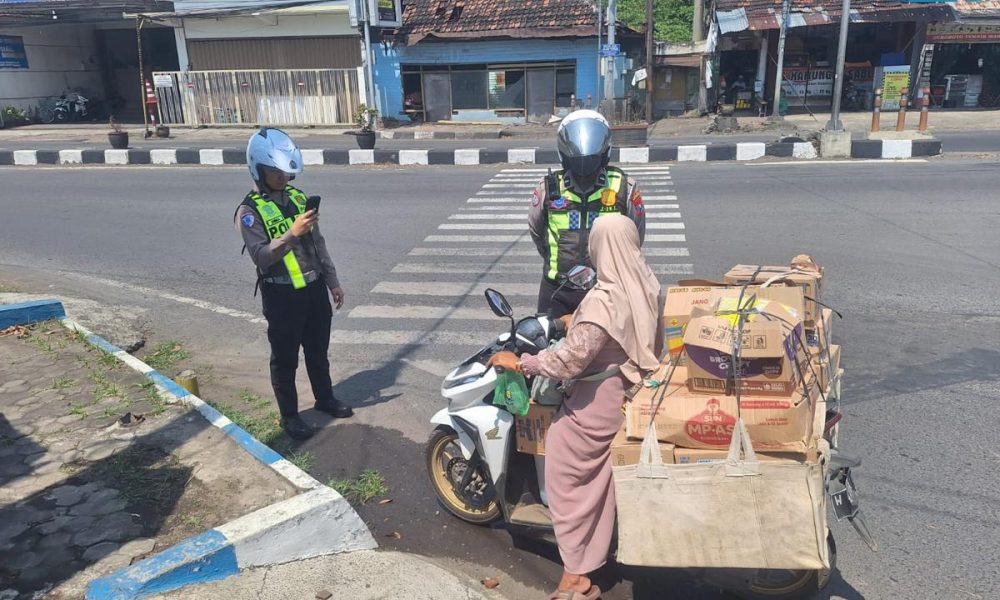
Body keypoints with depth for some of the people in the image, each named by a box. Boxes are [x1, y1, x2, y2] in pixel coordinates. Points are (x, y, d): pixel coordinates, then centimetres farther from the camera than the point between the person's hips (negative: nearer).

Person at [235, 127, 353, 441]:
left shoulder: (298, 197, 6)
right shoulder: (250, 210, -13)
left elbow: (318, 243, 12)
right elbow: (261, 257, -24)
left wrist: (332, 281, 13)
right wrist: (292, 233, -35)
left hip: (314, 288, 6)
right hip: (282, 296, -6)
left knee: (318, 350, 20)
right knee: (285, 359, 8)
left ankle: (325, 398, 39)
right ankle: (289, 415, 22)